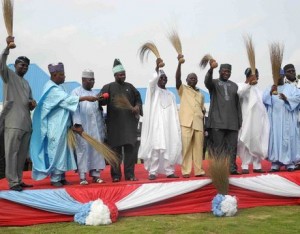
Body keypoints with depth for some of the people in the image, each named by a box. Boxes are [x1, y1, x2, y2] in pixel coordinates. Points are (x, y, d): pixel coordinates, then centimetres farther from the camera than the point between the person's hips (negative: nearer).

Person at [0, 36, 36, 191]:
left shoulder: (26, 83, 25)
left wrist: (33, 104, 6)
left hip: (26, 123, 7)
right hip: (13, 123, -7)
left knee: (22, 154, 7)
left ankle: (19, 180, 14)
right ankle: (13, 182, -6)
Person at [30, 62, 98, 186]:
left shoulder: (58, 87, 15)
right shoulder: (51, 89, -14)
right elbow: (67, 99, -24)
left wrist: (71, 124, 11)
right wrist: (86, 98, -28)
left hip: (61, 125, 9)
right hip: (54, 126, -9)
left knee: (62, 150, 8)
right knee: (55, 150, -5)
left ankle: (61, 177, 13)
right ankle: (55, 178, 1)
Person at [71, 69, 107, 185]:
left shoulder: (95, 93, 17)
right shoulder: (76, 92, 1)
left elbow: (99, 110, 17)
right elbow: (75, 109, -8)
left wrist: (102, 126, 11)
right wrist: (77, 123, -19)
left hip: (96, 127, 5)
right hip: (83, 126, -5)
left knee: (96, 149, 3)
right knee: (83, 149, -4)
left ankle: (95, 174, 9)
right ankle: (82, 176, 0)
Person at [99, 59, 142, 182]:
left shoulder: (130, 87, 13)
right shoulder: (108, 87, 5)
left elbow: (138, 99, 15)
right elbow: (101, 101, -7)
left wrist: (137, 107, -6)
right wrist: (103, 98, -30)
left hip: (129, 122, 2)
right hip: (114, 123, -2)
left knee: (130, 147, -2)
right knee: (115, 149, 0)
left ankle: (130, 174, 3)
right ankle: (116, 175, 7)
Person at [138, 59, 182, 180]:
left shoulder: (171, 95, 20)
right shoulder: (153, 90, 7)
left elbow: (174, 113, 16)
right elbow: (152, 81, -17)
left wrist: (177, 128, 6)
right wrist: (157, 68, -32)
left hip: (168, 125, 4)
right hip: (156, 124, -4)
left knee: (169, 148, -1)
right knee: (155, 148, -9)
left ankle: (169, 171, 4)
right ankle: (152, 172, -6)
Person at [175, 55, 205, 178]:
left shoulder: (201, 95, 23)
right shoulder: (183, 89, 10)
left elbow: (203, 110, 21)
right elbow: (177, 78, -7)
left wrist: (204, 126, 13)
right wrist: (179, 62, -16)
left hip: (198, 124, 4)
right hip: (186, 123, -4)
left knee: (198, 147, 1)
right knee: (186, 147, -7)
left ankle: (198, 170, 5)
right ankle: (185, 171, -5)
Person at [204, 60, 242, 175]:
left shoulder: (234, 85, 17)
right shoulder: (214, 83, 6)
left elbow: (238, 104, 17)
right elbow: (207, 81, -19)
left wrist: (240, 120, 11)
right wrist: (211, 69, -38)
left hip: (232, 122, 4)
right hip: (217, 121, -4)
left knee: (232, 146, 3)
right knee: (217, 146, -4)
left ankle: (232, 168, 7)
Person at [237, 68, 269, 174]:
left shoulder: (257, 89, 21)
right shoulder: (242, 86, 0)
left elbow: (262, 103, 22)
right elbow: (239, 93, -23)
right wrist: (249, 84, -33)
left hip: (259, 120, 6)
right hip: (247, 120, -6)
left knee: (258, 143, 5)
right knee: (246, 142, -6)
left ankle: (257, 166, 10)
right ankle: (245, 166, -2)